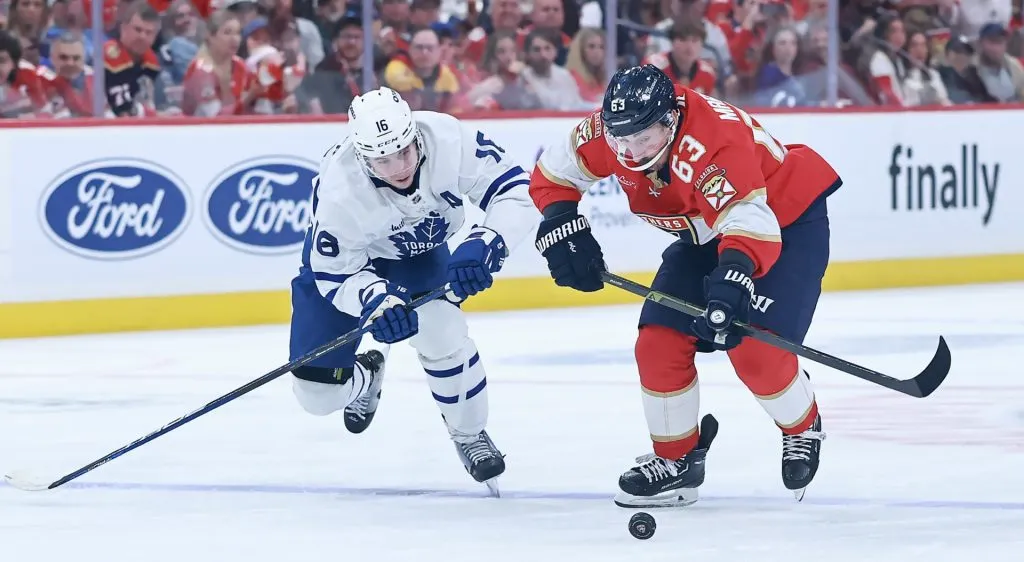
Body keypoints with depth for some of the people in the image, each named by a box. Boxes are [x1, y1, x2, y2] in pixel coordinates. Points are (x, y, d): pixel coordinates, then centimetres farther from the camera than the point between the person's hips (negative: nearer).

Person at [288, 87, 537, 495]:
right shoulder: (339, 192, -37)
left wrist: (484, 246, -44)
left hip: (421, 251, 1)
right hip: (351, 257, -1)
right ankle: (365, 376, 36)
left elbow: (516, 191, -28)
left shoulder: (449, 140, -35)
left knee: (440, 334, -29)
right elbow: (336, 273, -25)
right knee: (317, 394, -3)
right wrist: (374, 300, -44)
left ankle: (470, 435, 0)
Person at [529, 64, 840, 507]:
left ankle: (803, 430, 11)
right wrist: (562, 229, -15)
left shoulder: (715, 143, -39)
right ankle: (676, 460, 13)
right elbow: (553, 173, -1)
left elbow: (750, 224, -48)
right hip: (708, 234, 7)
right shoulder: (608, 131, -17)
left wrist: (733, 276, -65)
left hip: (786, 221, -7)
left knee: (755, 349, -20)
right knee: (659, 342, -5)